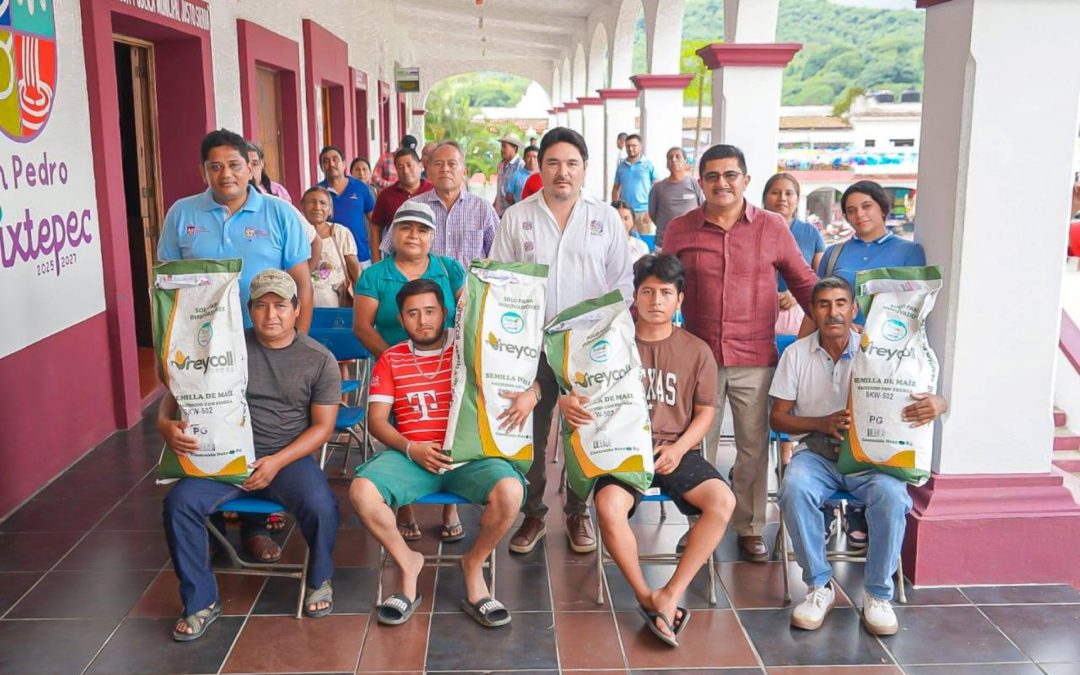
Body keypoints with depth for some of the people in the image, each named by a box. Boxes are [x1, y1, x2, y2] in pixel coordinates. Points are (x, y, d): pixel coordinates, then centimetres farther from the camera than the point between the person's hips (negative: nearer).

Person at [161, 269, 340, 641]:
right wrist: (165, 422, -19)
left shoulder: (319, 360, 0)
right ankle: (200, 602, -2)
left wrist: (277, 461, -16)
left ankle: (319, 580, 5)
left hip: (289, 457, -1)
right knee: (179, 503, -23)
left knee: (321, 507, -29)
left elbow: (322, 426, -2)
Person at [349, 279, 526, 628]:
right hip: (410, 455, 1)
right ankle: (408, 563, 0)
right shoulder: (390, 359, 15)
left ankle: (474, 564, -1)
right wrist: (411, 449, -9)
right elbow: (376, 420, 8)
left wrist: (528, 394, -15)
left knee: (510, 491, -32)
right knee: (361, 491, -27)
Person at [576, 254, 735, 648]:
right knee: (609, 505, -32)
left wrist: (678, 448, -9)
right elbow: (575, 388, 8)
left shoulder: (697, 351, 8)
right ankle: (646, 598, -13)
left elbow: (705, 412, 9)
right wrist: (567, 402, -17)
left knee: (722, 501, -26)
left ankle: (671, 595, -18)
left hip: (677, 450, 1)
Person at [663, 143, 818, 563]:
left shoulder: (773, 228, 1)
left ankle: (750, 528, 25)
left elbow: (804, 283, 8)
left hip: (755, 359, 0)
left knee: (754, 446, 9)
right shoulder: (679, 230, 2)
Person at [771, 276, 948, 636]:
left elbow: (927, 396, -1)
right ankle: (820, 586, -15)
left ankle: (878, 594, -12)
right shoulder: (796, 354, 3)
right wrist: (823, 423, -14)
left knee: (892, 496, -32)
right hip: (816, 452, 0)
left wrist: (935, 403, -28)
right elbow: (777, 417, 5)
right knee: (795, 488, -33)